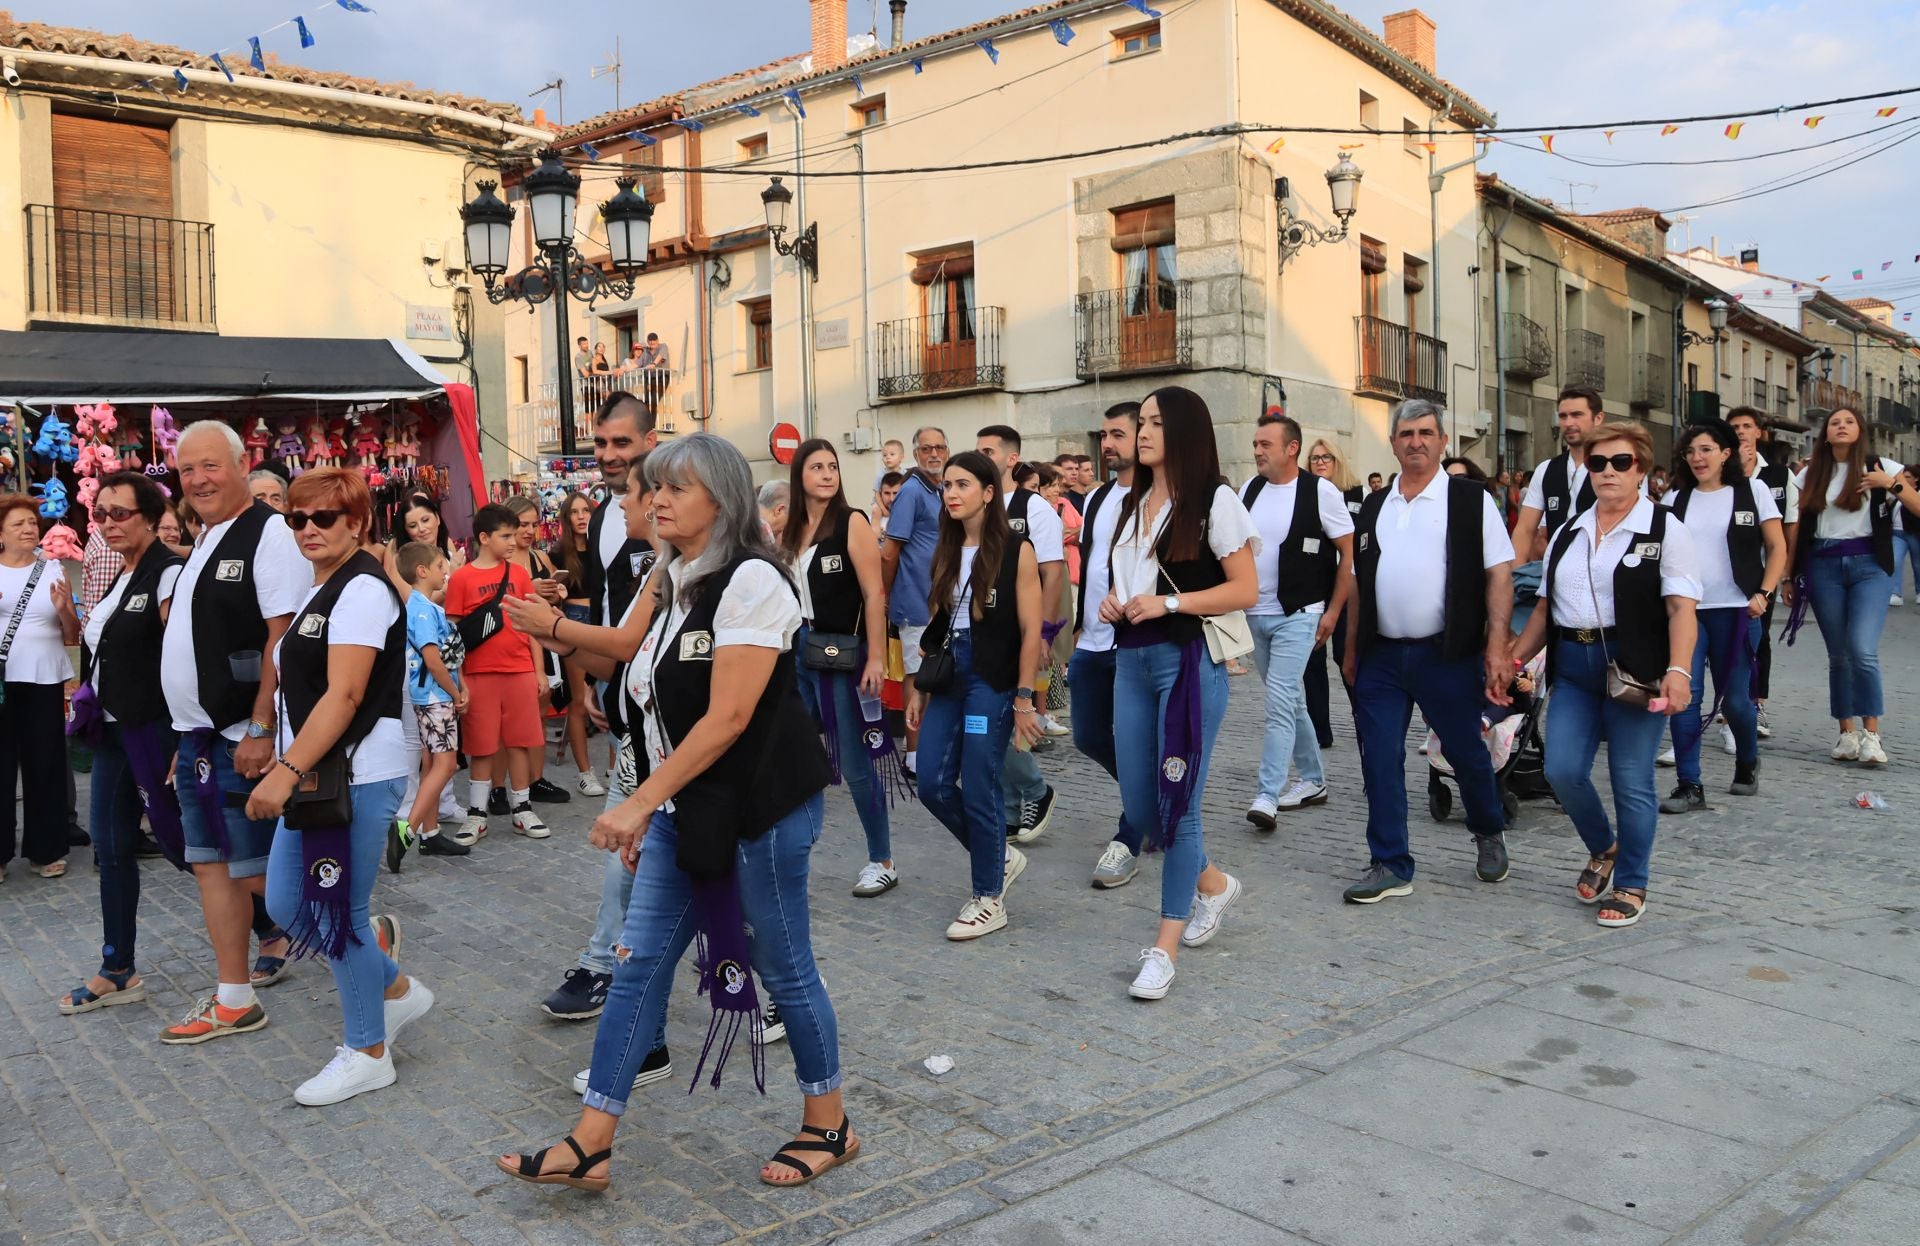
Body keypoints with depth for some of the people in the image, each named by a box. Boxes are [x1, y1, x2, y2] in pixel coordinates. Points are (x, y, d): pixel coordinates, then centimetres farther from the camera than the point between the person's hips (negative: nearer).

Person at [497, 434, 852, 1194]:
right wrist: (555, 628, 5)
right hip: (682, 806, 8)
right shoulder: (670, 579, 9)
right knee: (639, 966, 8)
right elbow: (629, 647, 23)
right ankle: (589, 1145, 16)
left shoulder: (750, 581, -18)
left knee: (783, 968, 5)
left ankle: (828, 1126, 25)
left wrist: (637, 803, -22)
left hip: (759, 807, -8)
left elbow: (727, 719, -23)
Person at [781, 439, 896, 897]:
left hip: (841, 653, -5)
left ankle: (882, 862, 12)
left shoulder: (852, 522, -7)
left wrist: (876, 658, -17)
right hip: (795, 651, 6)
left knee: (854, 765, -1)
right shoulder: (789, 529, 9)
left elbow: (874, 594, -12)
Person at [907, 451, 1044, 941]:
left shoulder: (1015, 551, -7)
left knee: (978, 791, -3)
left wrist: (1024, 699, -13)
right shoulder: (946, 553, 11)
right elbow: (934, 627, 14)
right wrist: (919, 687, 11)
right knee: (933, 785, 2)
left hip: (992, 680, -6)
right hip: (947, 678, 6)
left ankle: (989, 899, 15)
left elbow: (1030, 632, -9)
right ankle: (1000, 856, 26)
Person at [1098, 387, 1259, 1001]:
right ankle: (1213, 883, 35)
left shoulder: (1214, 501, -6)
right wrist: (1113, 602, 4)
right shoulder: (1133, 503, 15)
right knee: (1137, 807, 8)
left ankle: (1165, 947, 7)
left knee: (1176, 802, -5)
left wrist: (1169, 603, -18)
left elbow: (1246, 589, -10)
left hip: (1190, 660, -7)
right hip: (1132, 657, 7)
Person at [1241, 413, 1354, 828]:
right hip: (1254, 615, 6)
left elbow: (1350, 552, -7)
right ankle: (1313, 781, 28)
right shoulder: (1249, 490, 6)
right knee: (1290, 702, 15)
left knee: (1279, 702, -14)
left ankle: (1267, 795, -12)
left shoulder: (1320, 491, -10)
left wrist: (1333, 611, -10)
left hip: (1297, 616, -6)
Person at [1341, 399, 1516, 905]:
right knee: (1380, 760, 2)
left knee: (1467, 753, 9)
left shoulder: (1471, 501, -1)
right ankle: (1389, 866, 12)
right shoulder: (1373, 507, 12)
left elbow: (1499, 574, -6)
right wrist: (1352, 650, 13)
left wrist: (1497, 646, -15)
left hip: (1446, 654, -3)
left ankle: (1489, 835, 36)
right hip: (1380, 655, 4)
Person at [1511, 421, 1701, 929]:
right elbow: (1545, 607, 17)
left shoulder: (1665, 529, -1)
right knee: (1562, 770, -3)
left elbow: (1681, 607, -11)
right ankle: (1603, 848, 25)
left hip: (1634, 667, -4)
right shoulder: (1568, 533, 15)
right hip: (1573, 665, 5)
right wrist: (1511, 662, 11)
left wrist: (1678, 670, -24)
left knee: (1632, 781, 1)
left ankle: (1631, 887, 17)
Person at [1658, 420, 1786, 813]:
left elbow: (1777, 548, 5)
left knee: (1734, 698, 4)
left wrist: (1763, 593, -7)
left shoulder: (1753, 494, 4)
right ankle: (1689, 786, -4)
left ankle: (1747, 763, 34)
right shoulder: (1675, 499, 9)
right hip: (1685, 609, 2)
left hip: (1734, 610, -1)